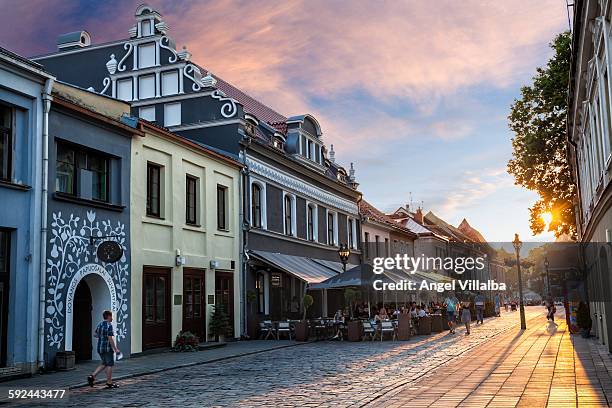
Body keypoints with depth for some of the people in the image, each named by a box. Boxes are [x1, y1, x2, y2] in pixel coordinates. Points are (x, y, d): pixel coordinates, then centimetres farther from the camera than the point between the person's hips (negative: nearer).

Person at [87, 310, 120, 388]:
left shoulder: (100, 324, 9)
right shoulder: (109, 326, -16)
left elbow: (96, 335, 19)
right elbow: (110, 339, -20)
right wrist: (115, 349, -17)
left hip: (100, 348, 8)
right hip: (108, 348, -8)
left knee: (104, 364, 20)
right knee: (110, 365, 2)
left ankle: (92, 376, 9)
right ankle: (109, 383, 7)